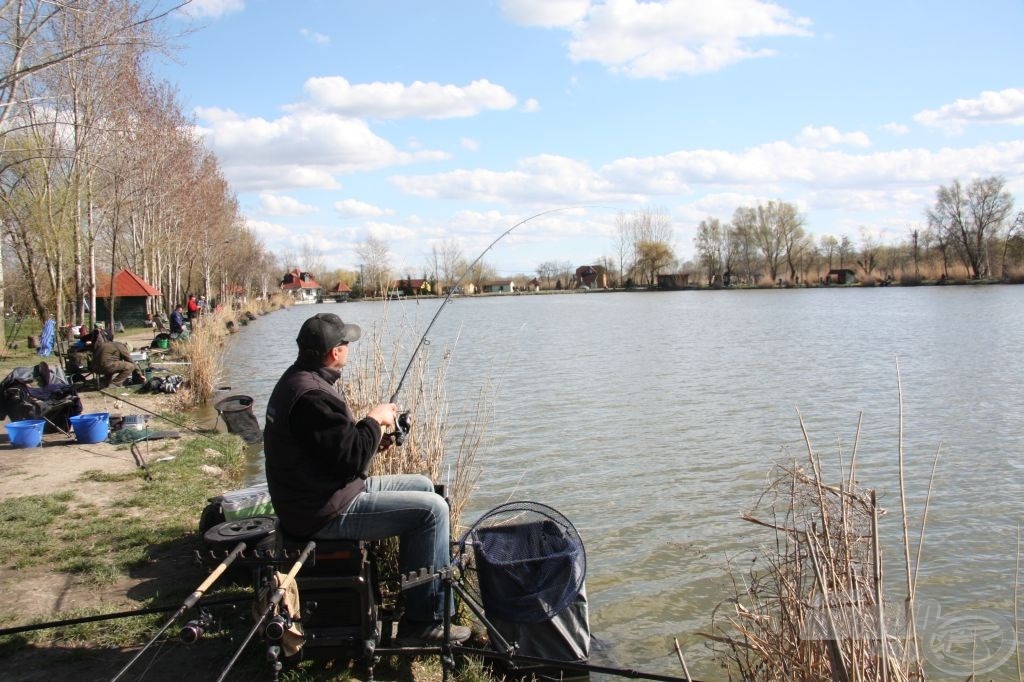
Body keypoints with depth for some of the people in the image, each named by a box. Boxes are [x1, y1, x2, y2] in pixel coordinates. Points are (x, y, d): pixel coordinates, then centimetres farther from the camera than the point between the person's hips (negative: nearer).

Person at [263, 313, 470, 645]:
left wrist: (372, 438, 7)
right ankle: (424, 621, -6)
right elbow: (351, 459, -25)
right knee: (432, 509, -13)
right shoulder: (312, 396, -25)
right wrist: (374, 420, -10)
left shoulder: (297, 379, 10)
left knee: (422, 485, 17)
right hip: (325, 512, -11)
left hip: (320, 493, 11)